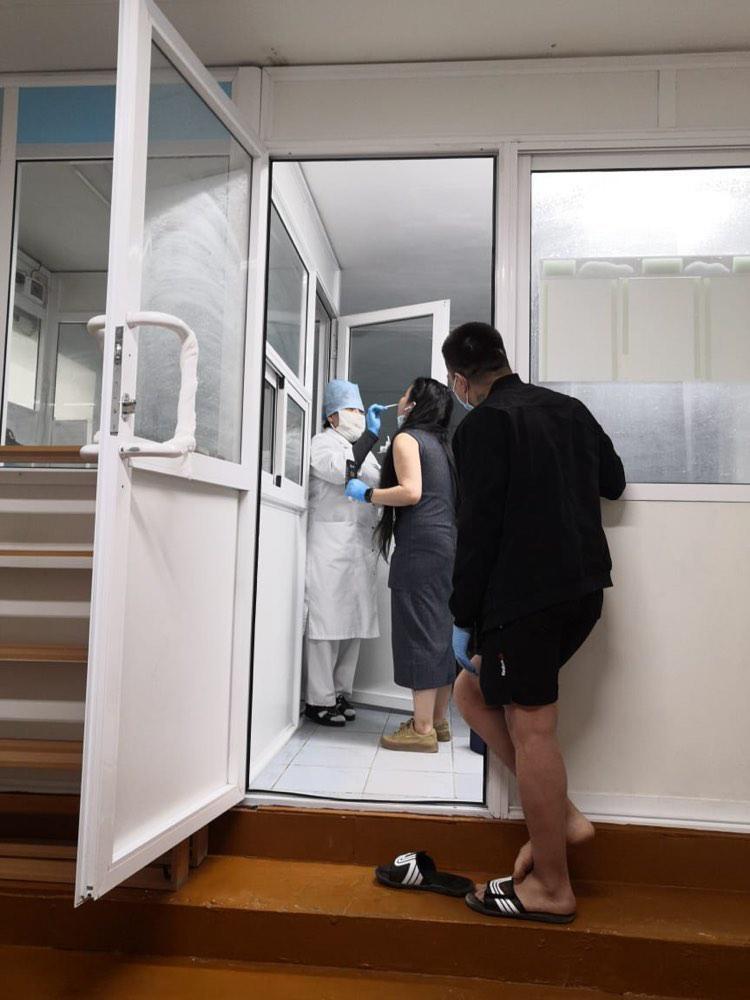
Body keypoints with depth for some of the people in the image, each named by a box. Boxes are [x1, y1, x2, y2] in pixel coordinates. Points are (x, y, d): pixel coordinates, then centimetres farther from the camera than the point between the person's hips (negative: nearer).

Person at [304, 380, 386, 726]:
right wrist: (371, 434, -14)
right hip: (331, 550, -7)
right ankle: (319, 700, 0)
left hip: (360, 550, 7)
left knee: (353, 621, 7)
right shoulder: (324, 442, 3)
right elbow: (341, 470, -18)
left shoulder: (364, 447, 25)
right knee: (327, 622, -6)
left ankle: (341, 693, 16)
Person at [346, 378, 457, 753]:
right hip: (446, 543, 8)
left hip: (420, 546, -8)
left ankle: (422, 728, -2)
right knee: (439, 628, 10)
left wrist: (366, 494, -2)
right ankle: (438, 721, 18)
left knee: (418, 628, -6)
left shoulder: (406, 438, -3)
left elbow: (410, 492, -16)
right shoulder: (439, 443, 21)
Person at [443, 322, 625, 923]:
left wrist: (463, 618, -6)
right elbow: (614, 484, 25)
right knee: (474, 692, 17)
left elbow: (479, 528, -13)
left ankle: (551, 887, 12)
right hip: (584, 588, 8)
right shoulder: (569, 409, 14)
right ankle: (562, 817, 19)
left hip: (524, 597, -8)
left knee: (531, 729, 0)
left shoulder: (483, 425, -7)